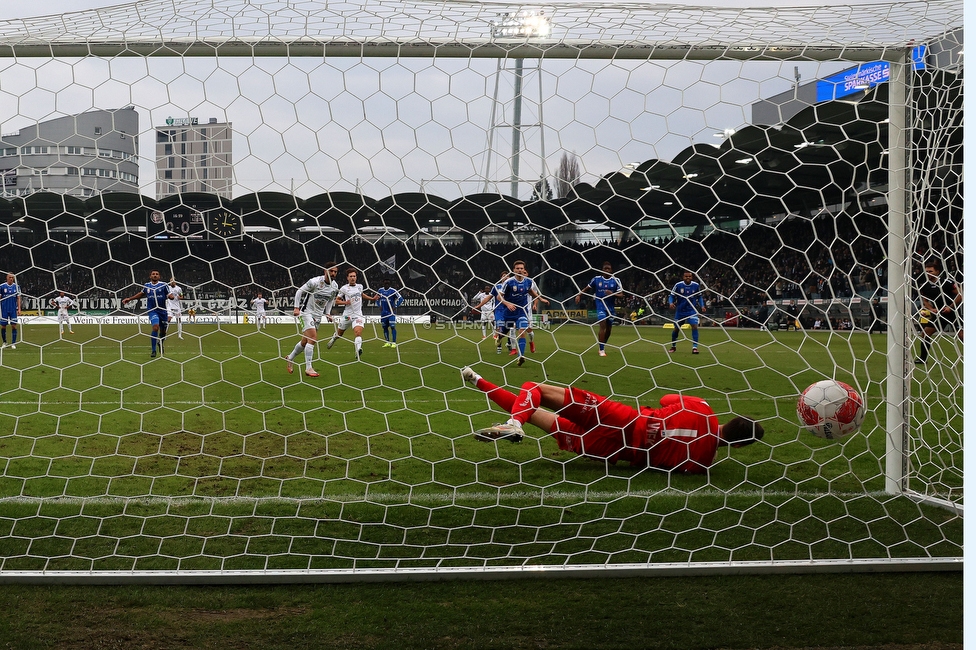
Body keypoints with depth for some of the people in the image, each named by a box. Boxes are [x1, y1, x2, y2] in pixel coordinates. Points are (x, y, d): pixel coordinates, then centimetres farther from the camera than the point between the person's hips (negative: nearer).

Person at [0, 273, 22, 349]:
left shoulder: (16, 286, 3)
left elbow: (18, 298, 6)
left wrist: (19, 309, -1)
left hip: (13, 310, 0)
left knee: (14, 326, -5)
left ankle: (13, 343, 0)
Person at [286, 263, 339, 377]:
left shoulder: (335, 287, 1)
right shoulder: (315, 282, -19)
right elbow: (299, 291, -9)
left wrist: (328, 313, 9)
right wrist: (296, 307, -13)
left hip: (318, 315, 7)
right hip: (306, 312, -7)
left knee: (305, 341, 12)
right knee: (313, 338, -21)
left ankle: (290, 358, 37)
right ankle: (308, 368, -19)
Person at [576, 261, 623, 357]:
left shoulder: (616, 281, 1)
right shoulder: (596, 279, 1)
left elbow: (621, 294, -5)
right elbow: (587, 288, 12)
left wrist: (612, 294, -23)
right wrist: (579, 295, -2)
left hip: (611, 308, 3)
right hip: (600, 306, -3)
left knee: (609, 329, 11)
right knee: (603, 326, -19)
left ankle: (603, 346, 36)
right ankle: (602, 350, -16)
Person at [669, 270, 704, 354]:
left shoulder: (696, 285, -5)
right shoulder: (678, 285, -10)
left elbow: (699, 296, 9)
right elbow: (671, 296, -3)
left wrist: (702, 305, -5)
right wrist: (671, 303, -23)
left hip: (692, 310, 0)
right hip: (680, 311, 0)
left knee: (694, 326, -20)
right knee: (676, 328, 10)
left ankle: (695, 347, -17)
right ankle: (673, 346, 33)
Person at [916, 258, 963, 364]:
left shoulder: (947, 282, -14)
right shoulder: (924, 286, -1)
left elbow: (959, 295, -9)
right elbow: (925, 300, 12)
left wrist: (950, 307, -18)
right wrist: (932, 309, -8)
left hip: (952, 311, -5)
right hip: (938, 313, 5)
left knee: (961, 335, -13)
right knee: (925, 333, -2)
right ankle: (922, 358, 10)